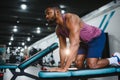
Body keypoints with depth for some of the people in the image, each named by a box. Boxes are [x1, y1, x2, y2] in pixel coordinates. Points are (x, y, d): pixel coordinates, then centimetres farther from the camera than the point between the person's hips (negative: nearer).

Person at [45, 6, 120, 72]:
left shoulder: (70, 18, -34)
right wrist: (62, 67, -6)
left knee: (91, 65, -16)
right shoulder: (58, 30, -7)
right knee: (78, 64, -6)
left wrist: (65, 68, -46)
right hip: (84, 41, 7)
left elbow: (74, 44, -43)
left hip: (97, 37, -7)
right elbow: (62, 48, -1)